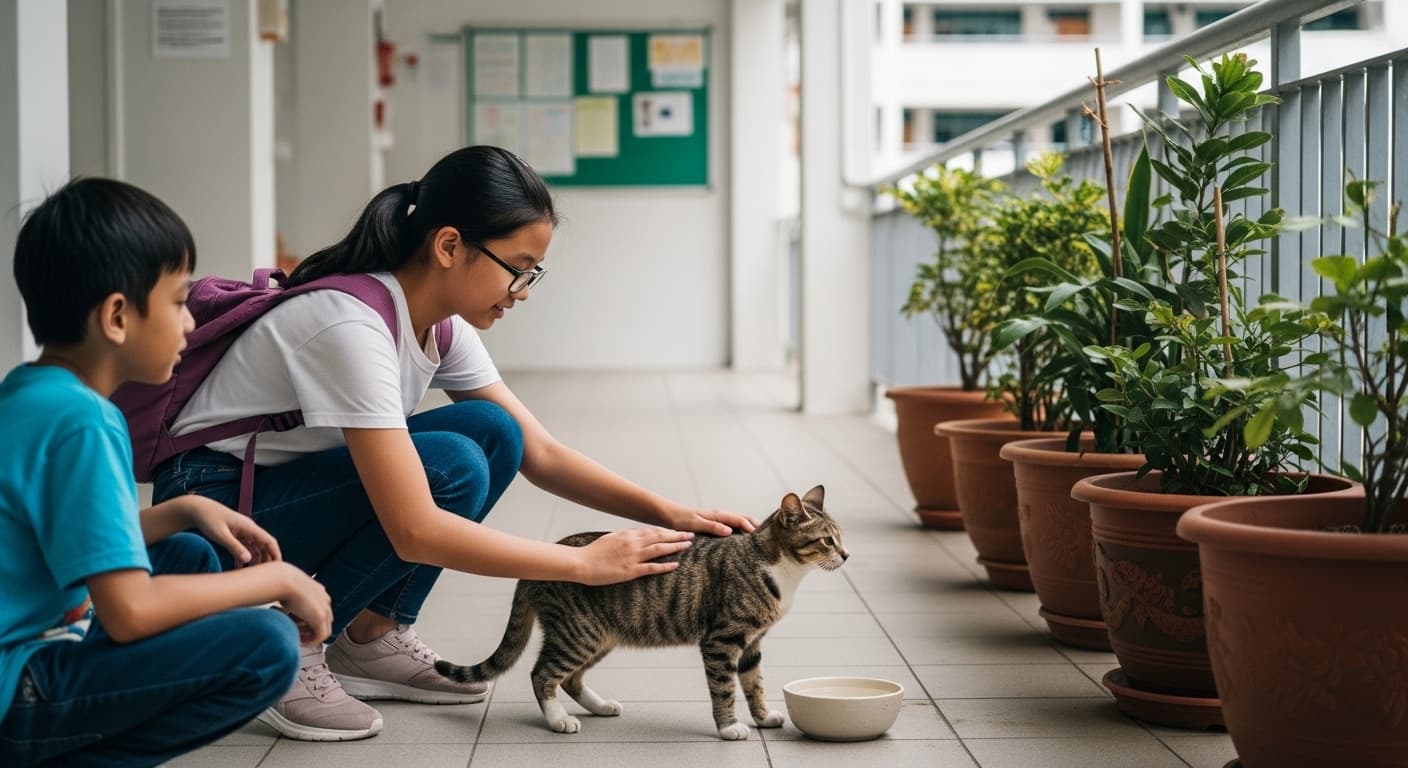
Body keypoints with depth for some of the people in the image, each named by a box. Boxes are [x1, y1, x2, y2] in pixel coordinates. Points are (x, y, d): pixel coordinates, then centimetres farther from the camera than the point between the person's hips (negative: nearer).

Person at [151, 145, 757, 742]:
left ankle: (371, 639, 1)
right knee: (451, 467, -26)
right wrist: (587, 564, -28)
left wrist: (667, 513, -11)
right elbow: (415, 532, -34)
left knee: (492, 432, -8)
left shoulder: (442, 324, -3)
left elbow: (540, 454, 3)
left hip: (293, 482, 8)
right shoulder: (351, 325, -30)